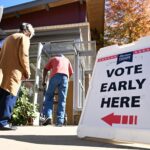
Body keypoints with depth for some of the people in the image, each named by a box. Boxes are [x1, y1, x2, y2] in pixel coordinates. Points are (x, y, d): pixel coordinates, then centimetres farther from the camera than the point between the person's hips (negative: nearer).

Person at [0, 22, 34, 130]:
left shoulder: (9, 37, 27)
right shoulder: (24, 38, 2)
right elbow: (23, 55, -12)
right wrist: (27, 71, -5)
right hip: (13, 72, -8)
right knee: (10, 96, -8)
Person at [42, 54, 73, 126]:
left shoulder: (53, 58, 30)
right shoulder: (67, 60, 35)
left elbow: (45, 69, 19)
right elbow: (71, 72, 27)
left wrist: (44, 80, 21)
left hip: (55, 75, -1)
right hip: (65, 76, 2)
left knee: (49, 96, 4)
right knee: (62, 100, -1)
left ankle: (48, 116, -15)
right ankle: (60, 121, -8)